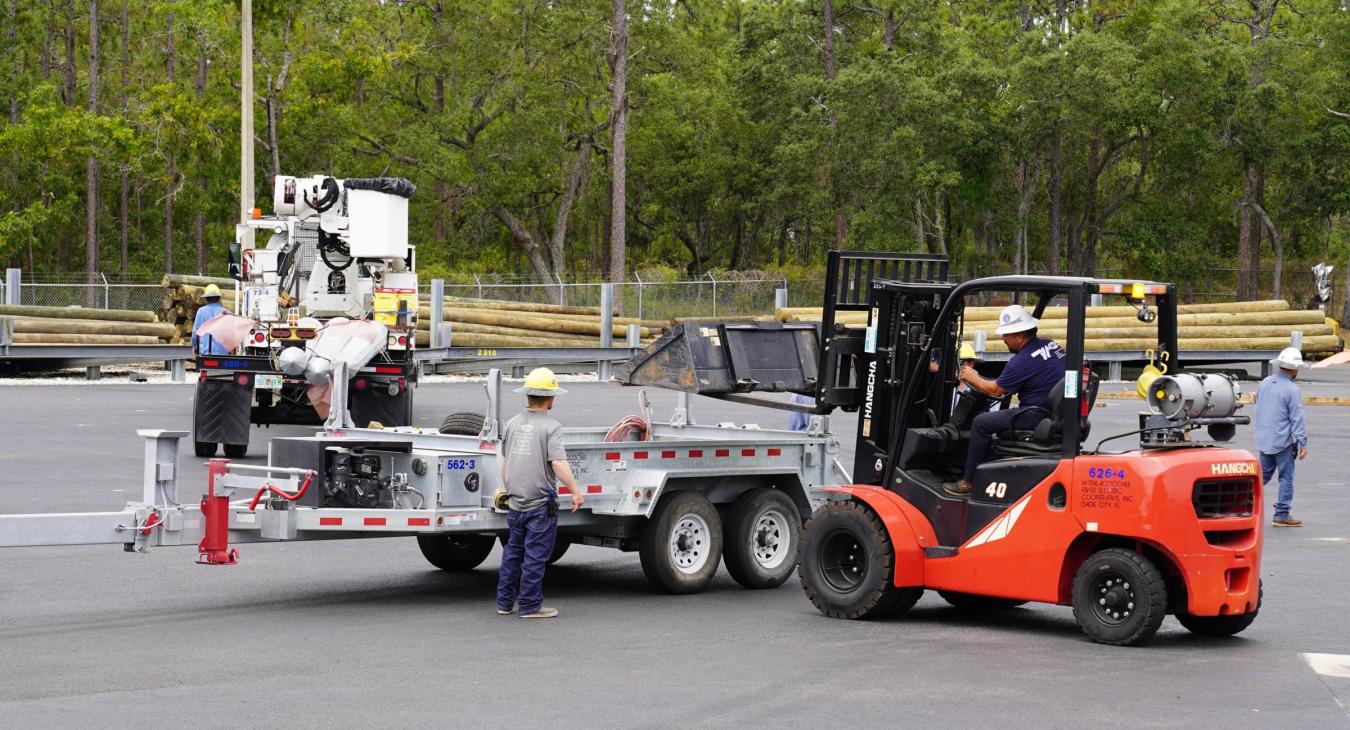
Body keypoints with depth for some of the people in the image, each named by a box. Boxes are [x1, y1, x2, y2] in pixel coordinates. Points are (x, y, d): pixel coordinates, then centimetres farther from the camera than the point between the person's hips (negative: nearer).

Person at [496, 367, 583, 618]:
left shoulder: (512, 424, 6)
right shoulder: (550, 426, -13)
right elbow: (558, 463, -22)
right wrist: (576, 491, -15)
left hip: (515, 503, 6)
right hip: (541, 503, -6)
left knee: (513, 551, 18)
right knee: (535, 555, 2)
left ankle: (505, 602, 23)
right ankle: (529, 605, 6)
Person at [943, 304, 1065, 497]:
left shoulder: (1021, 362, -17)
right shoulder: (1051, 345, 9)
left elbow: (996, 390, -1)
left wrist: (973, 379, 16)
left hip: (1040, 415, -10)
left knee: (981, 423, -4)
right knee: (999, 418, 27)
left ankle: (968, 483, 1)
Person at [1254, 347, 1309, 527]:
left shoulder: (1265, 383, 7)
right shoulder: (1291, 389, -15)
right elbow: (1298, 418, -15)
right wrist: (1303, 443, -13)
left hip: (1263, 440, 7)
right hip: (1283, 441, -7)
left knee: (1263, 475, 16)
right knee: (1286, 478, 2)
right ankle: (1281, 515, 4)